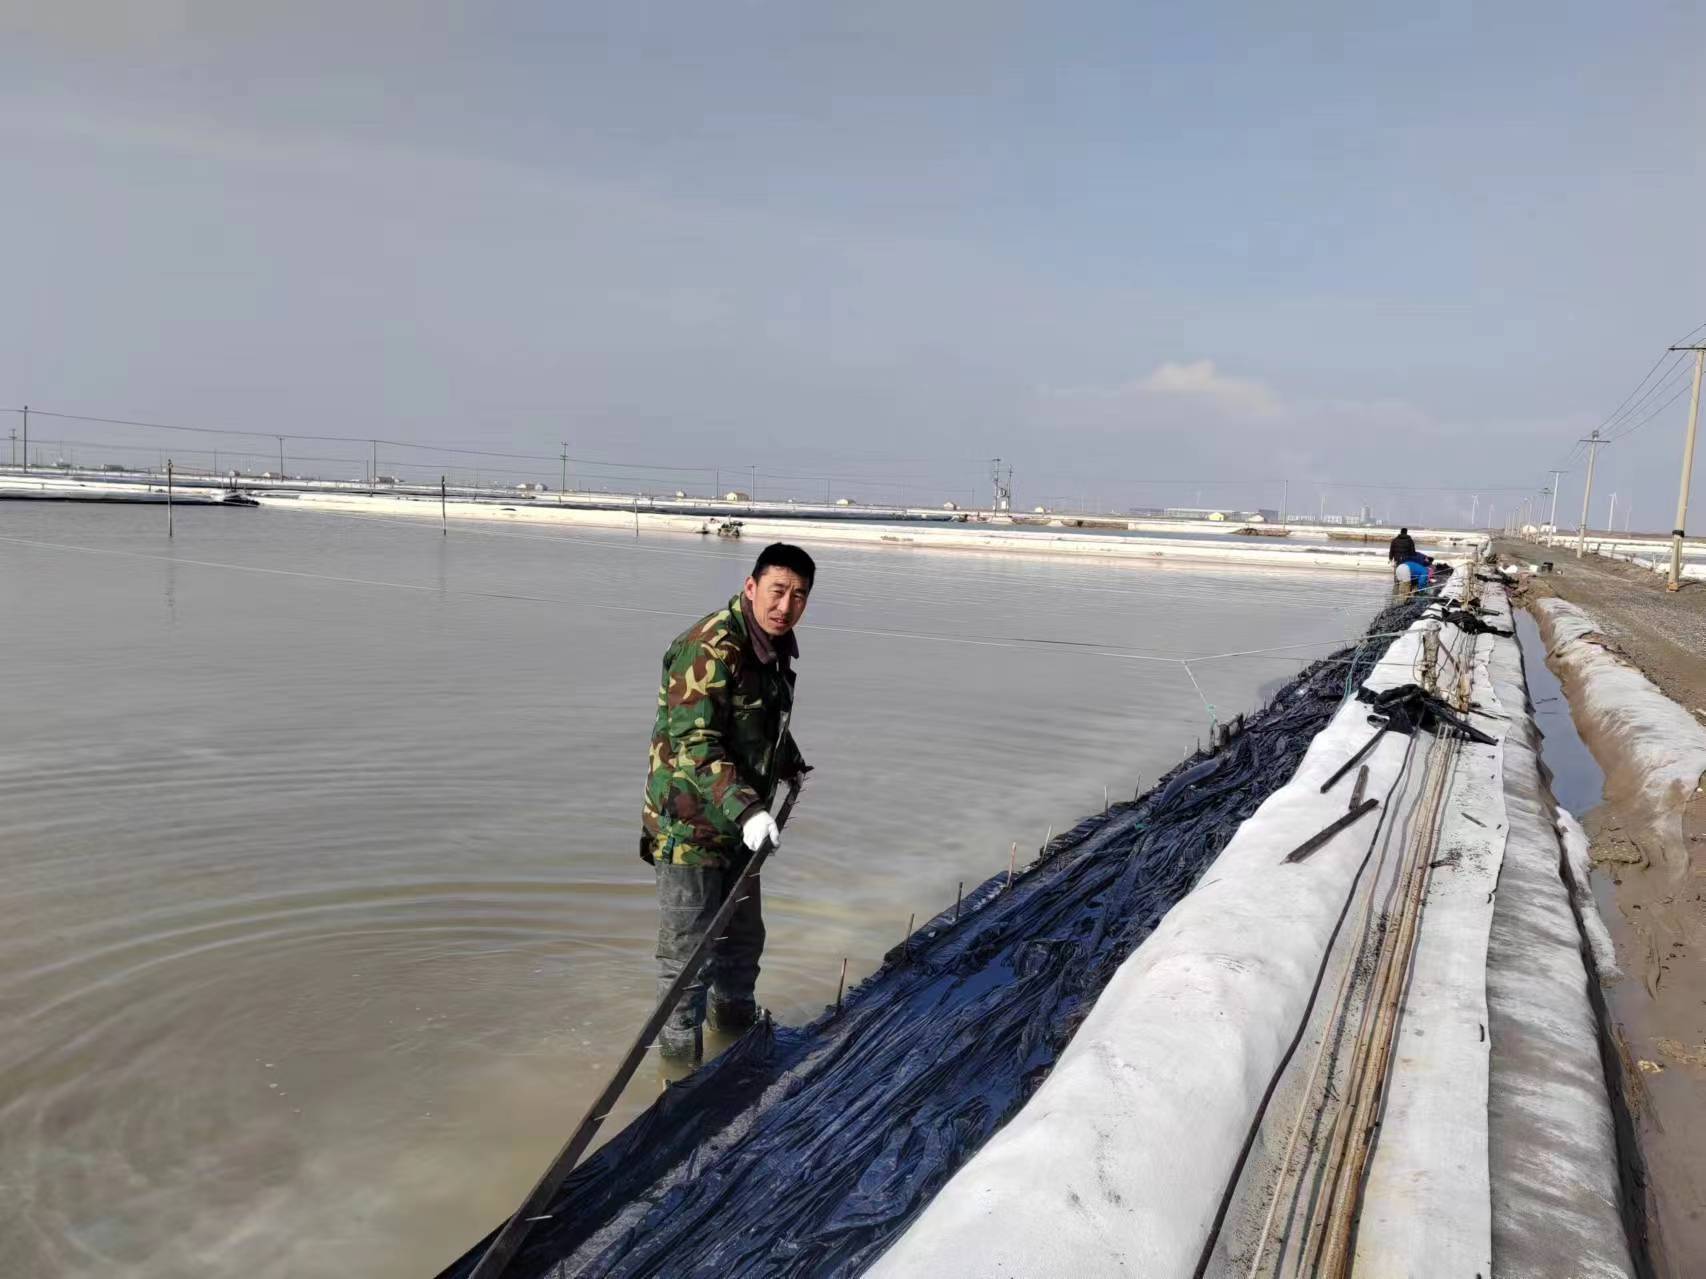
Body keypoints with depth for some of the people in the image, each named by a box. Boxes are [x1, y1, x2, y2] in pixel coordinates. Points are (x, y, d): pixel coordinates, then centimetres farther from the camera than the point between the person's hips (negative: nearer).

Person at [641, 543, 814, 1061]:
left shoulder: (773, 648, 6)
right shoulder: (711, 649, -25)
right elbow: (693, 745, -31)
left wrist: (791, 763, 34)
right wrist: (746, 809, -39)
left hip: (739, 824, 10)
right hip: (690, 827, -9)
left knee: (744, 940, 25)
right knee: (689, 955, 2)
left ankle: (736, 1021, 48)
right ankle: (681, 1059, 18)